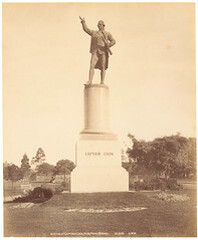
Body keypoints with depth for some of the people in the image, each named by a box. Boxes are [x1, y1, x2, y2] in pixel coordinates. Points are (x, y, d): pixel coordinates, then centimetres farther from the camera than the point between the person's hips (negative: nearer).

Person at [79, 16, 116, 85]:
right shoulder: (94, 33, 20)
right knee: (92, 65, -14)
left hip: (103, 52, -2)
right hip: (95, 52, 2)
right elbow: (86, 29, 13)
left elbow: (113, 41, 4)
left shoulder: (107, 34, 13)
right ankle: (90, 81, -20)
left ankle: (102, 82, -6)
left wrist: (107, 46, -10)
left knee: (103, 67, -6)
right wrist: (83, 22, 2)